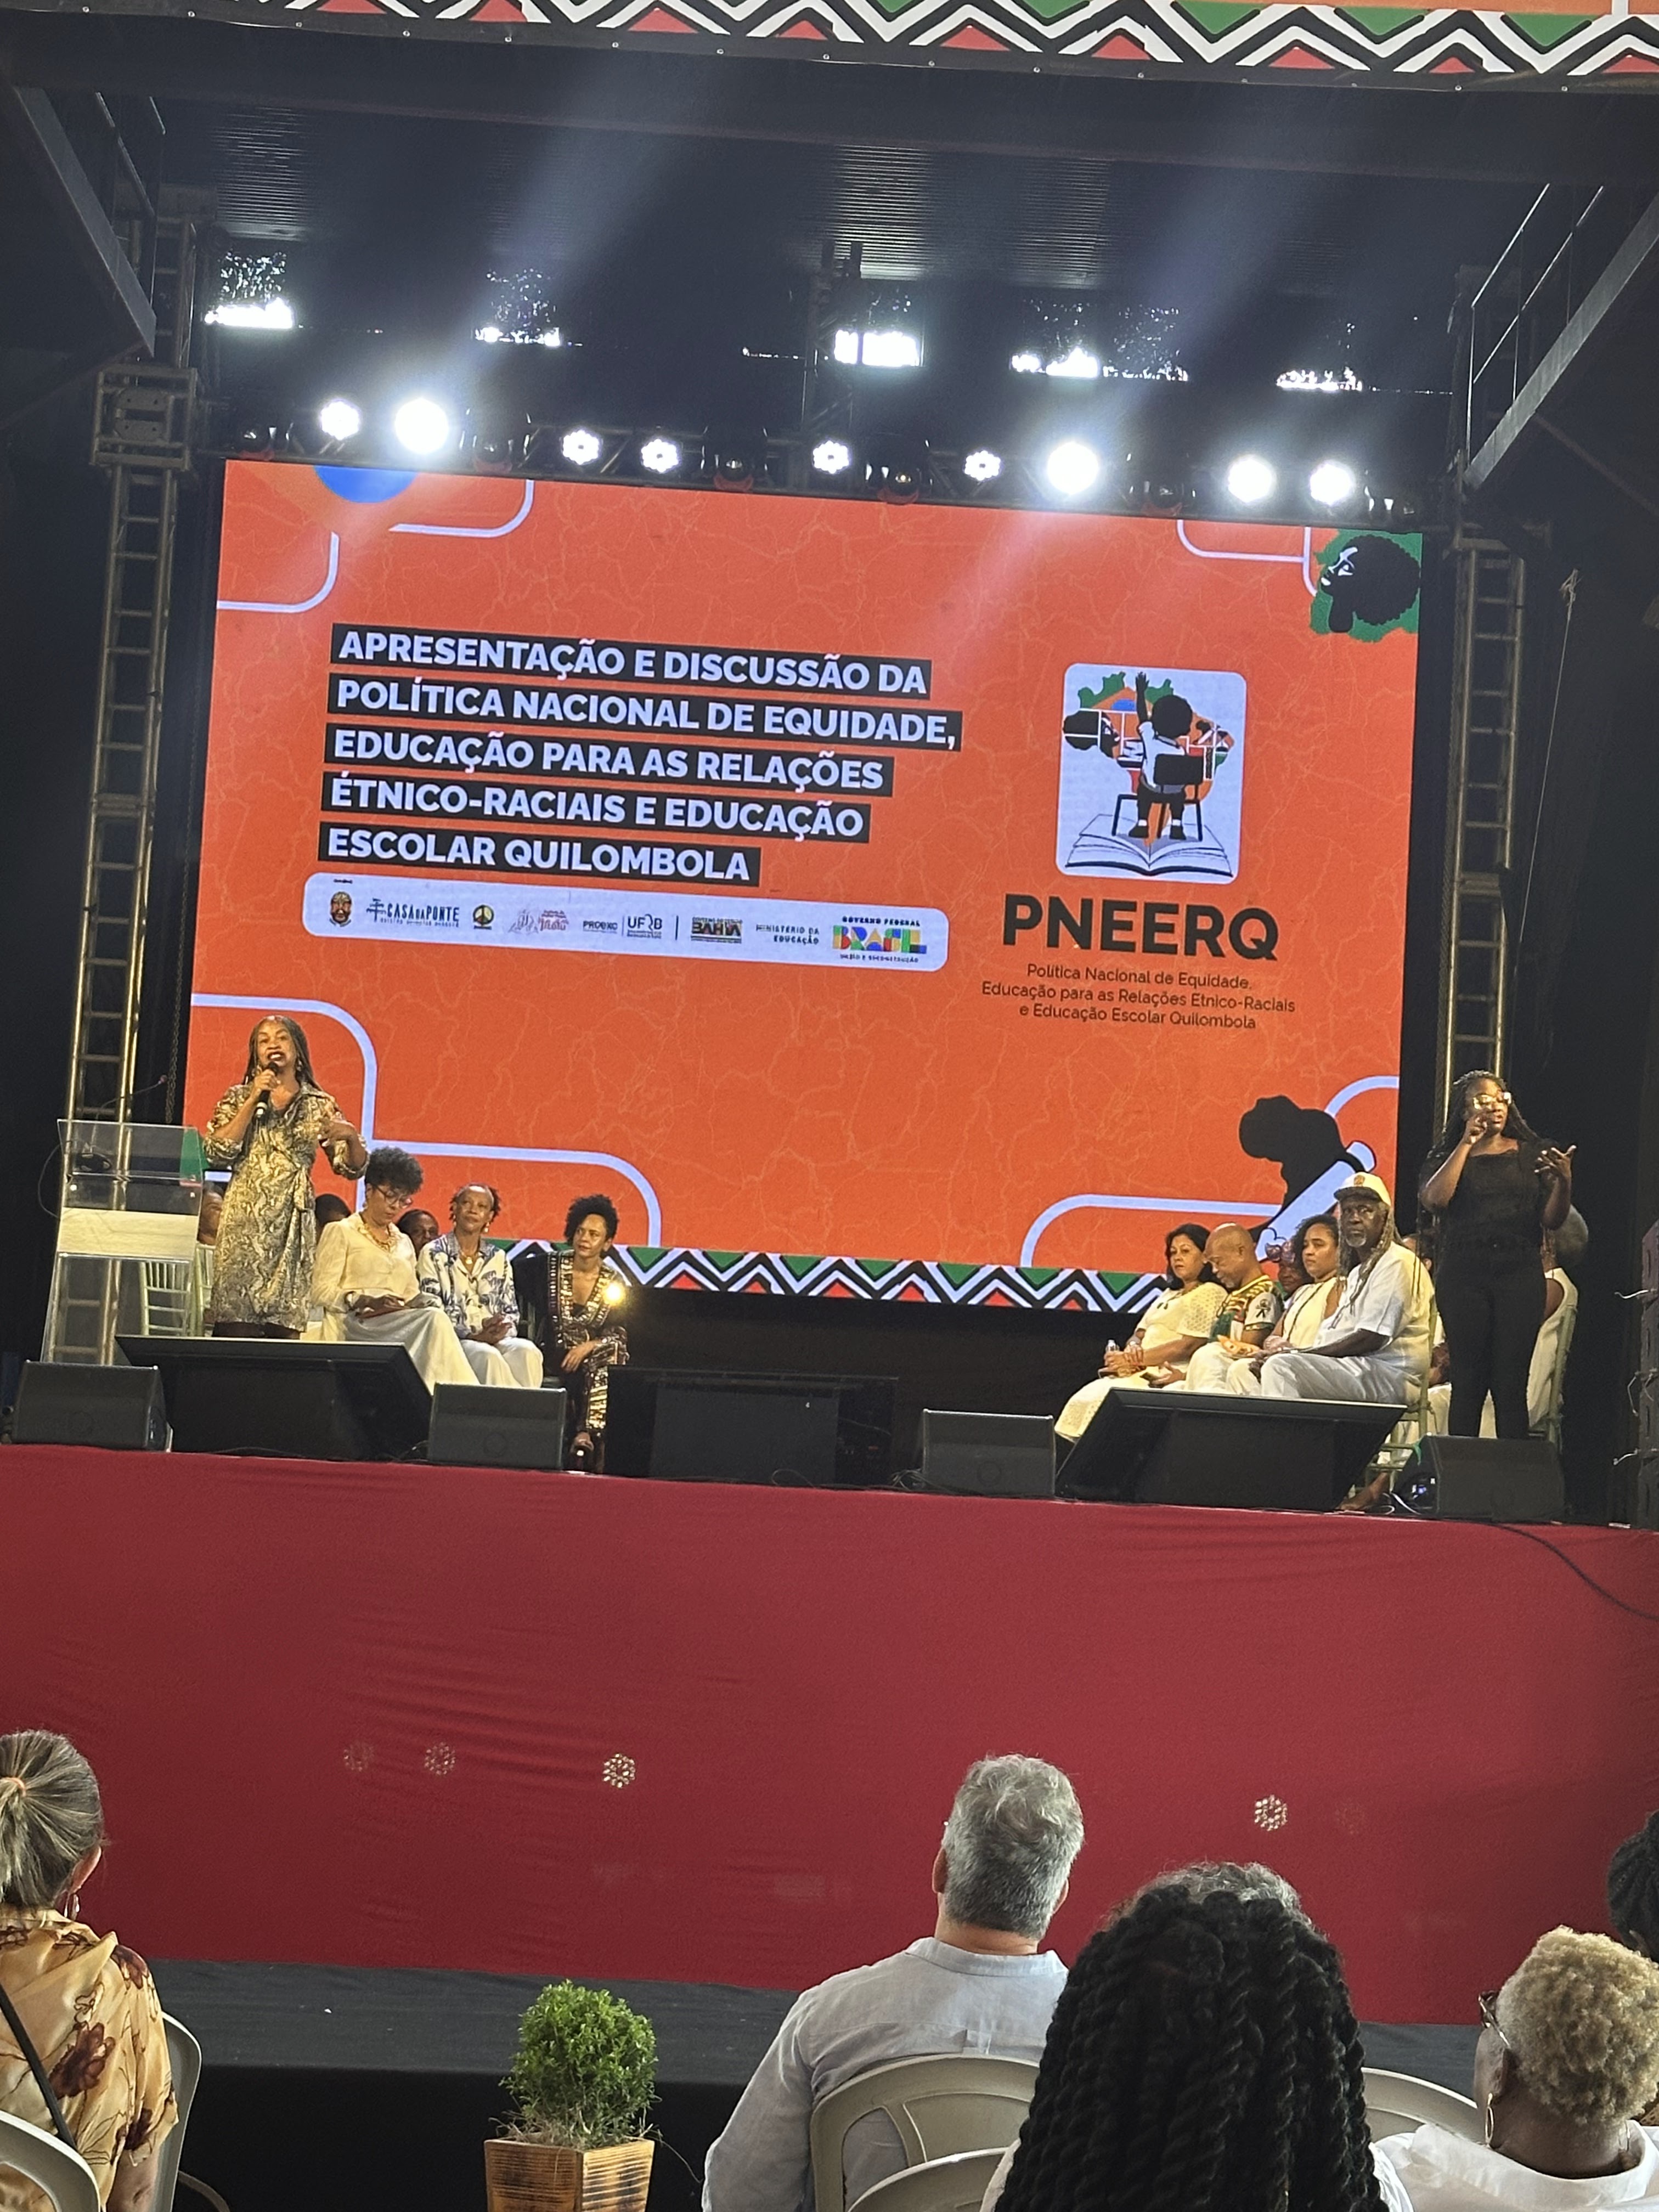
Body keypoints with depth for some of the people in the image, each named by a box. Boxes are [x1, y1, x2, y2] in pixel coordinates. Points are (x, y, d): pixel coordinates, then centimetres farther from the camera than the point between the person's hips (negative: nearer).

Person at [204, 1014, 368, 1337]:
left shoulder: (320, 1105, 12)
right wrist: (253, 1100, -4)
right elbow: (216, 1153, -4)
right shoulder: (238, 1098, 11)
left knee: (286, 1324, -5)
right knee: (236, 1320, -10)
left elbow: (352, 1167, 9)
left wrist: (351, 1136, -13)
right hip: (244, 1222, -1)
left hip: (293, 1224, 1)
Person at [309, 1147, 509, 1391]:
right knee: (435, 1320, -35)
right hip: (355, 1326, -5)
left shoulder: (404, 1244, 30)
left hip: (403, 1327, 5)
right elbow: (321, 1293, 0)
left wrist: (419, 1304, -2)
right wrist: (367, 1301, -16)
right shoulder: (340, 1233, 12)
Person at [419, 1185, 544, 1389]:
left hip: (497, 1340, 4)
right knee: (486, 1355, -37)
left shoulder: (498, 1258, 20)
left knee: (527, 1351, -31)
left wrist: (503, 1331, -8)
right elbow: (431, 1312, -2)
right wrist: (473, 1335, -16)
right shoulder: (433, 1254, 6)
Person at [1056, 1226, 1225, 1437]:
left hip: (1171, 1377, -8)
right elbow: (1140, 1335, 20)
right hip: (1144, 1373, 8)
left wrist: (1134, 1359, -11)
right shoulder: (1169, 1295, 26)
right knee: (1085, 1398, -14)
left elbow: (1188, 1346, -12)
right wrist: (1132, 1351, -5)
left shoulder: (1210, 1294, -2)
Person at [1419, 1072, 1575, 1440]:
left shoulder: (1532, 1154, 12)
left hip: (1520, 1274, 1)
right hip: (1464, 1275, 0)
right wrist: (1467, 1144, -5)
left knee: (1511, 1384, -4)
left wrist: (1564, 1182, -13)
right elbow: (1435, 1199, -10)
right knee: (1468, 1382, -1)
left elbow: (1552, 1220, 7)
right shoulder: (1446, 1157, 10)